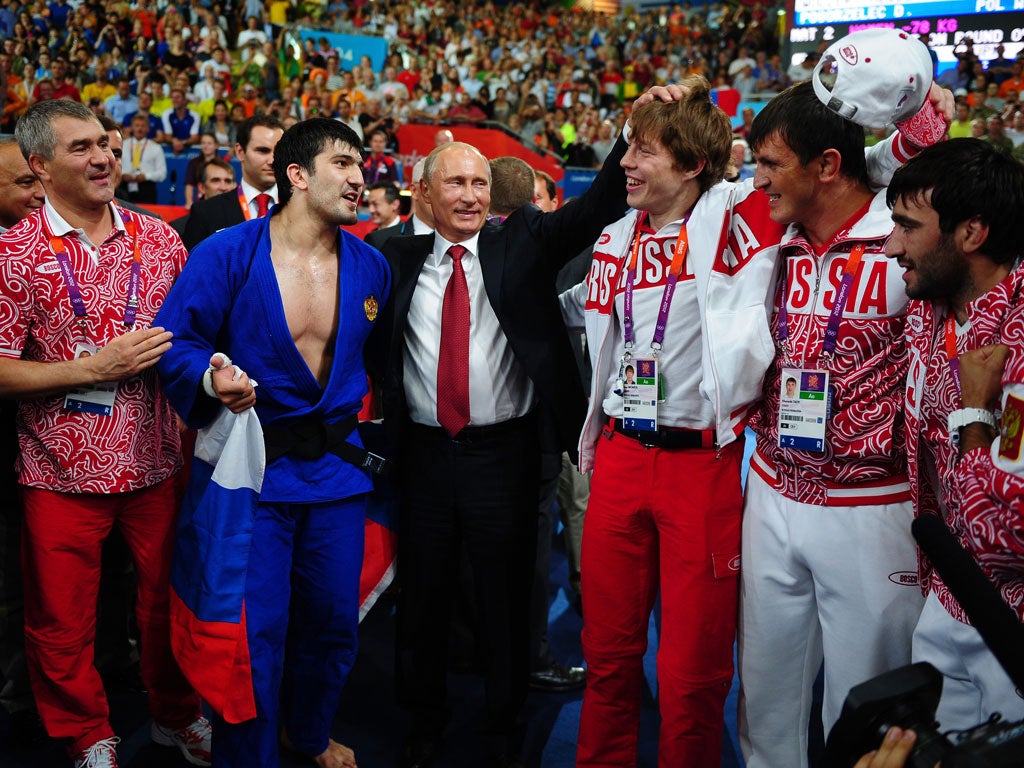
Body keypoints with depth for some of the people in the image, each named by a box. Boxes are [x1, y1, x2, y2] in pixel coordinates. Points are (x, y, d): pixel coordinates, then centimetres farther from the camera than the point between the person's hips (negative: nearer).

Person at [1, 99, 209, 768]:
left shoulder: (158, 238, 4)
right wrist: (96, 368, -18)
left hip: (155, 463, 3)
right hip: (63, 474, -2)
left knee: (170, 602, 14)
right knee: (62, 624, 10)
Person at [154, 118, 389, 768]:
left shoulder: (371, 266, 4)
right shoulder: (226, 254, -10)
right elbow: (176, 342, -7)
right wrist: (211, 377, -26)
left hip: (338, 468, 5)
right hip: (255, 470, -4)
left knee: (334, 623, 15)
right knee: (256, 634, -1)